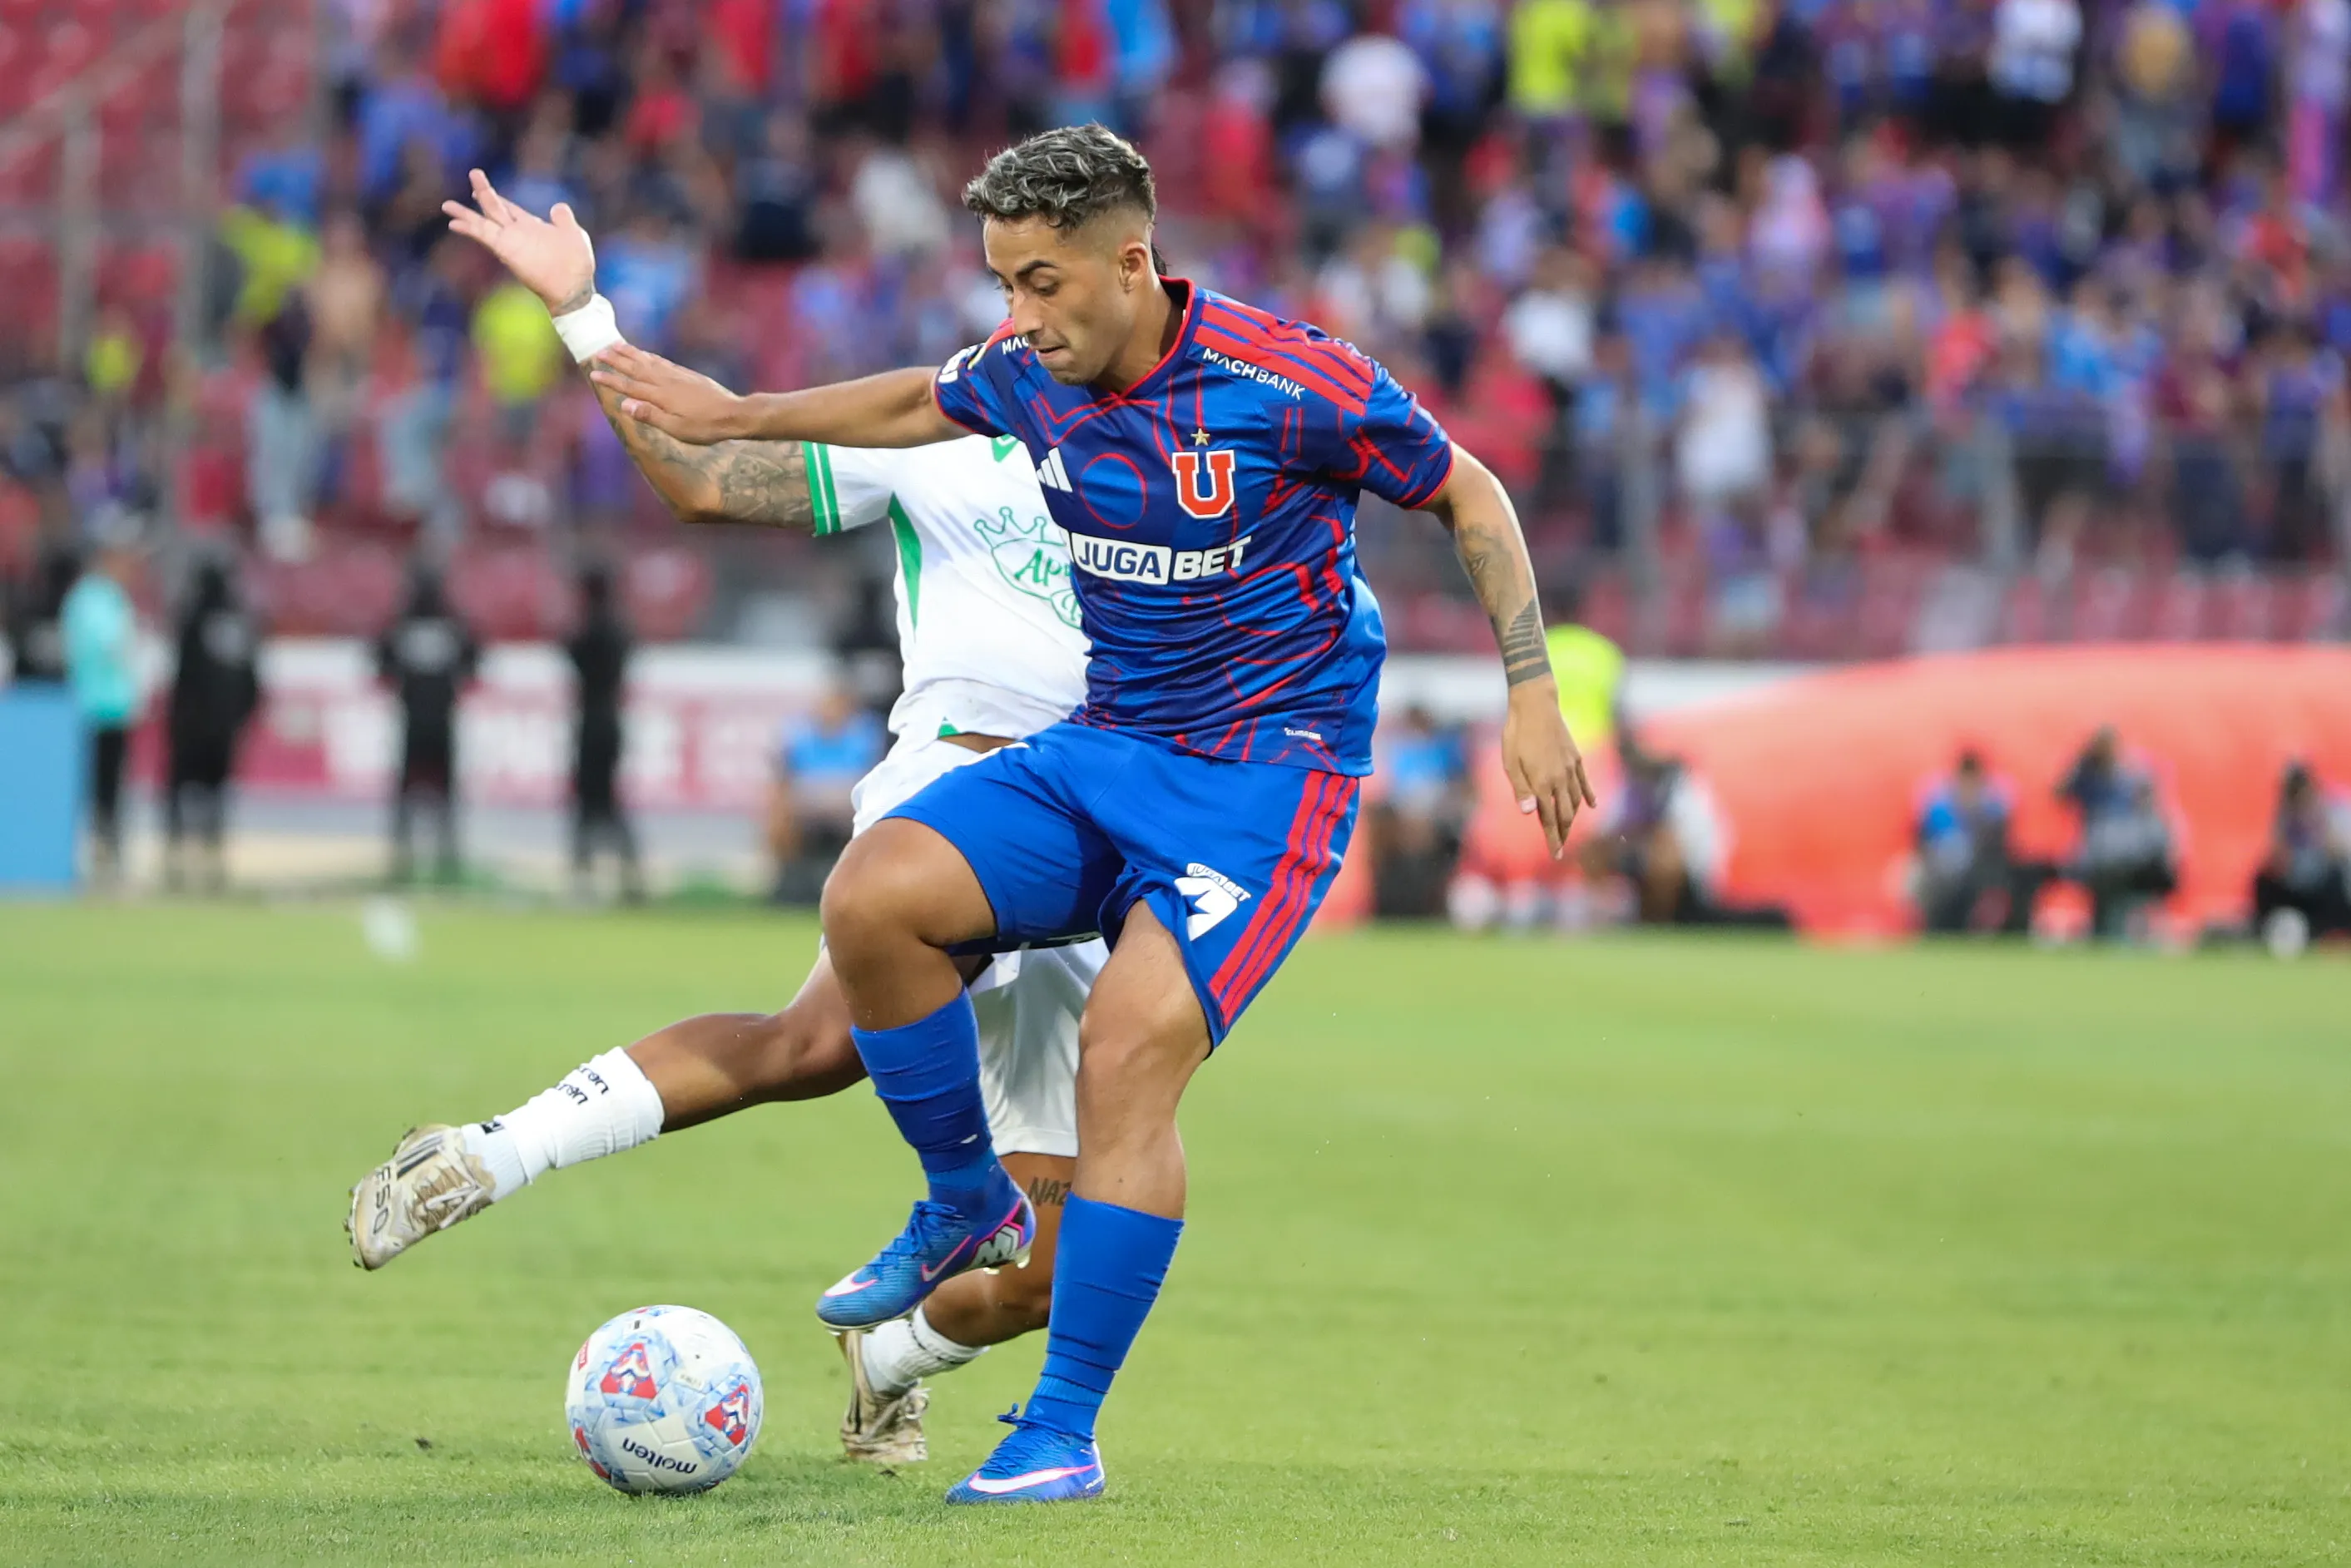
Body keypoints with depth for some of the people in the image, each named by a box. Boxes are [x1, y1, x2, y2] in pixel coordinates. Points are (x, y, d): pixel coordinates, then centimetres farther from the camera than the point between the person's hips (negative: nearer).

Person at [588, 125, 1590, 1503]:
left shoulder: (1287, 383, -17)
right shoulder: (1031, 376, 0)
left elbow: (1470, 496, -4)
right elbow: (924, 404, 24)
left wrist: (1531, 692, -9)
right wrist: (737, 416, 28)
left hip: (1266, 770, -6)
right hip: (1102, 753, 6)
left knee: (1130, 1051, -23)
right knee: (873, 899, -17)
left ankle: (1066, 1431, -12)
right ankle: (969, 1205, 7)